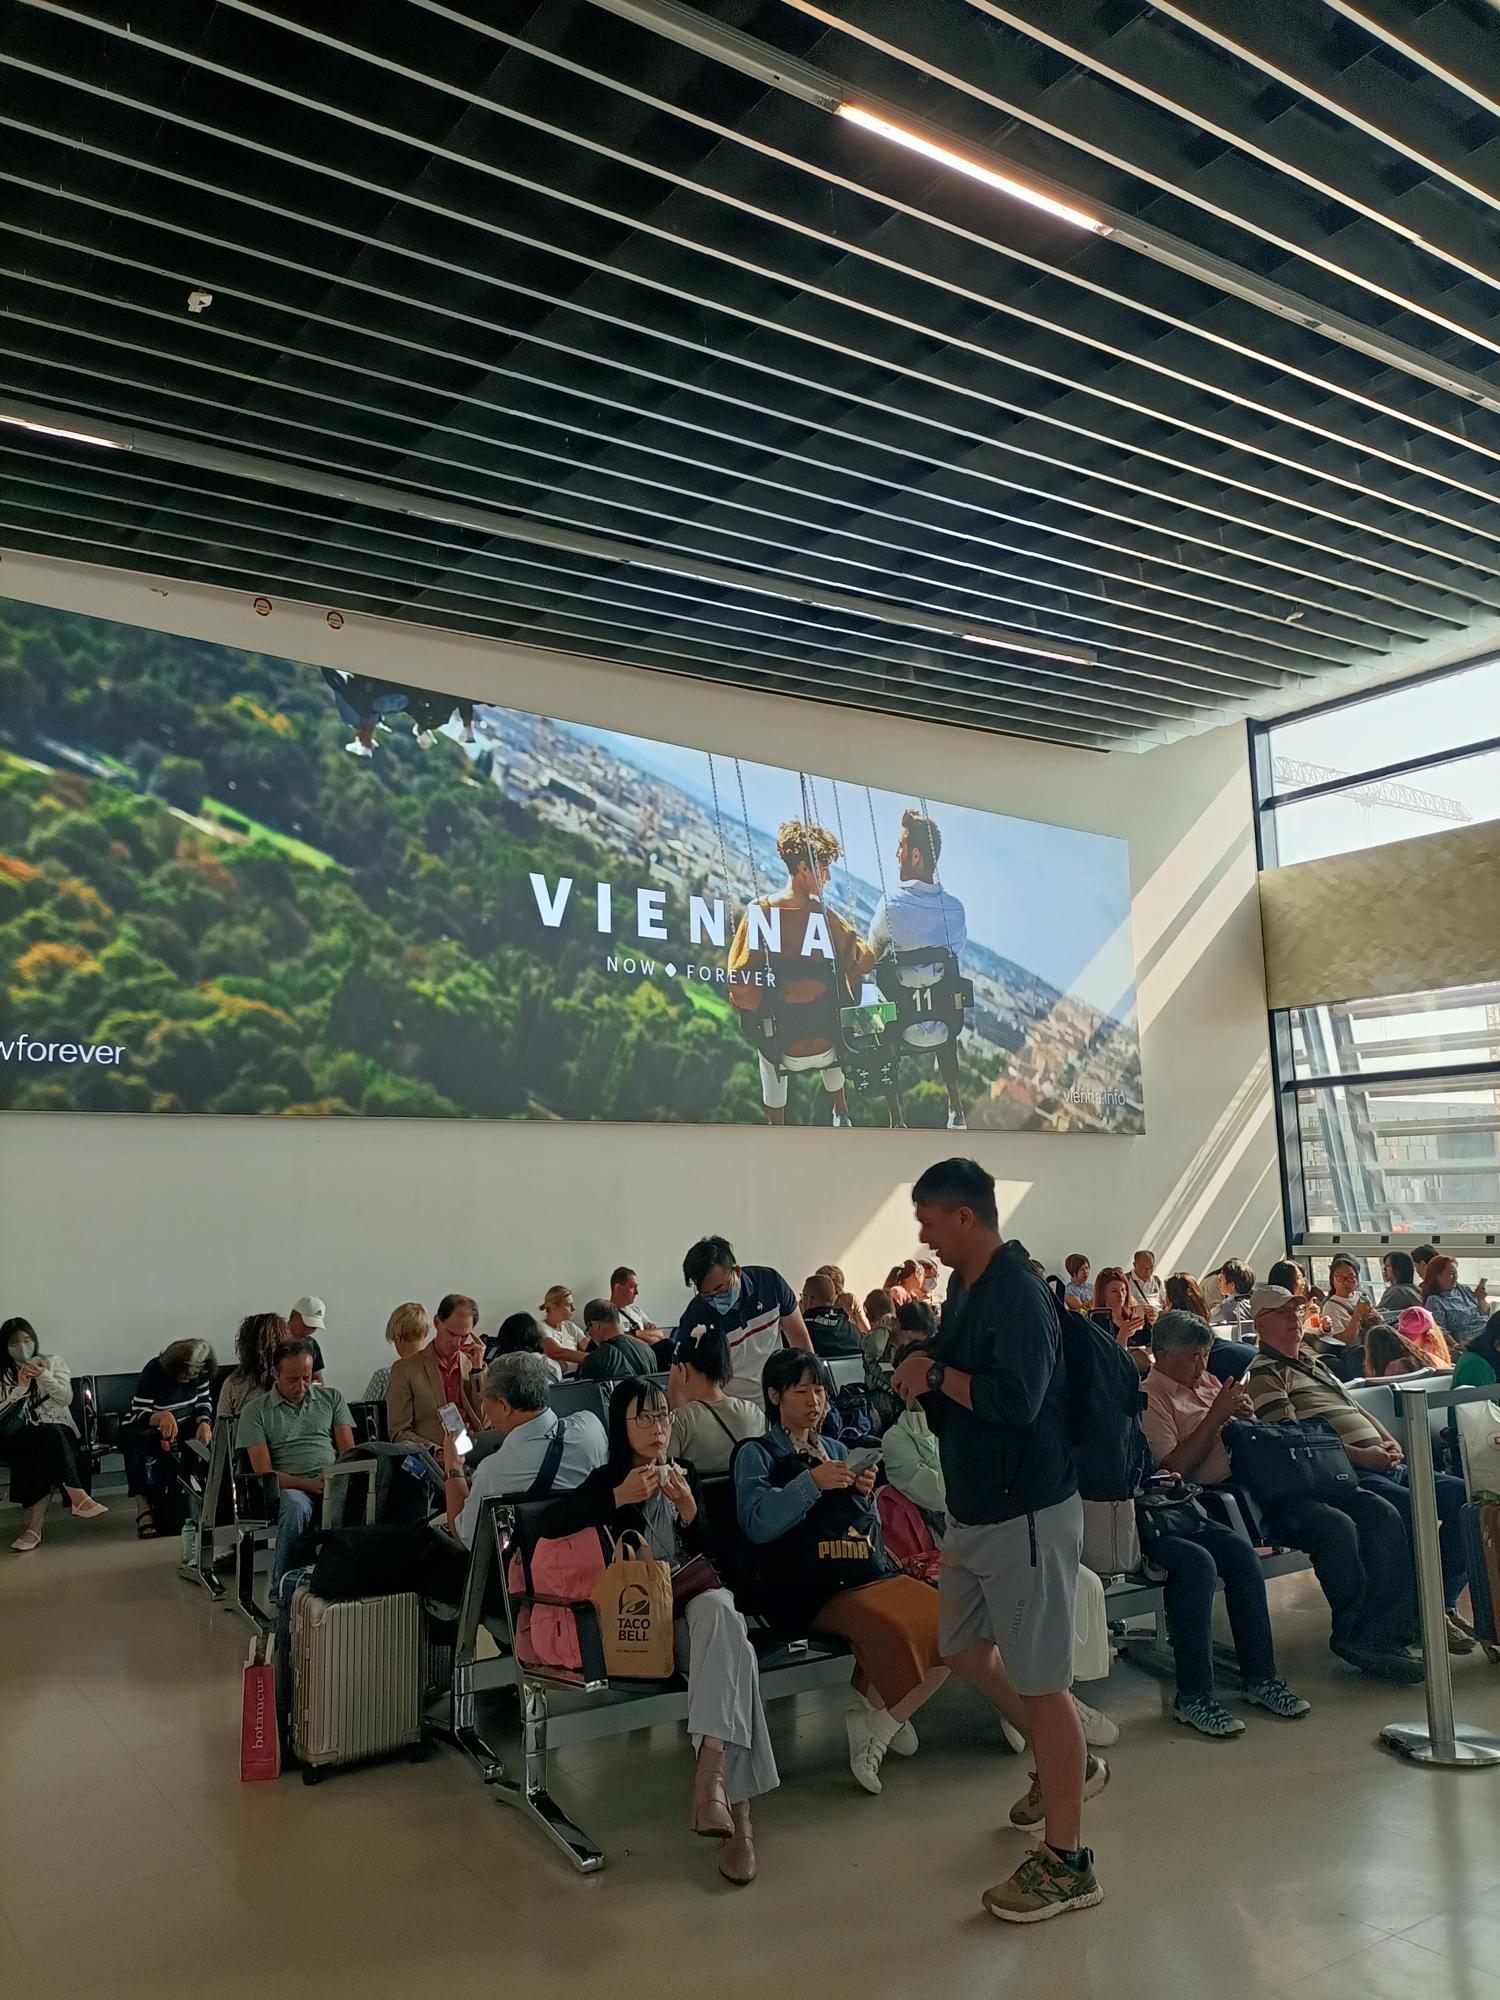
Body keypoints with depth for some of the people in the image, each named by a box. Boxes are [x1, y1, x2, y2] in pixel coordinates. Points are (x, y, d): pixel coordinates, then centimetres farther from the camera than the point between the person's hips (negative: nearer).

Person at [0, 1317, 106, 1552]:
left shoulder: (53, 1361, 12)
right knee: (49, 1436, -36)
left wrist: (44, 1376, -14)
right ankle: (77, 1498, -37)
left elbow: (66, 1398, -1)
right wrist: (21, 1386, -11)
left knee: (43, 1448, -36)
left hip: (58, 1431, 1)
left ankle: (32, 1526, -37)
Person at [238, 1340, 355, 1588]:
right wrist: (308, 1484, -15)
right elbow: (264, 1473, 1)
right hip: (291, 1488, -1)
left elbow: (349, 1452, 12)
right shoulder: (255, 1411, 10)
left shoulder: (332, 1397, 18)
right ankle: (282, 1590, -26)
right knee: (296, 1505, -39)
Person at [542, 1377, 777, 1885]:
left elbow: (711, 1556, 14)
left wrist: (689, 1511, -6)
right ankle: (736, 1808, -40)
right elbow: (551, 1522, -9)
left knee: (718, 1610, -38)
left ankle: (712, 1773, -50)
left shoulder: (686, 1476, 20)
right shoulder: (608, 1480, 11)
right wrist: (620, 1498, -19)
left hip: (698, 1598, 3)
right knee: (731, 1645, -35)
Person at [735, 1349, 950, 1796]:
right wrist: (811, 1483, -18)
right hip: (811, 1589, -6)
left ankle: (875, 1729, -3)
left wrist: (866, 1494, 3)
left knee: (946, 1621, -20)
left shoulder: (838, 1450, 24)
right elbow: (757, 1523, -9)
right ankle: (888, 1718, -5)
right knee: (891, 1628, -33)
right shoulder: (757, 1454, 8)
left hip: (871, 1574, 6)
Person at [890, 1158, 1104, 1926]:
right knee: (965, 1649, 21)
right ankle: (1064, 1762, 41)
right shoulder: (962, 1291, 8)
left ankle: (1066, 1862, 15)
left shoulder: (1018, 1293, -21)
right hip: (973, 1509, 10)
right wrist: (921, 1382, 1)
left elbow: (1017, 1400, -31)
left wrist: (937, 1375, -21)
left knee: (1040, 1680, 1)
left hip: (1027, 1512, -10)